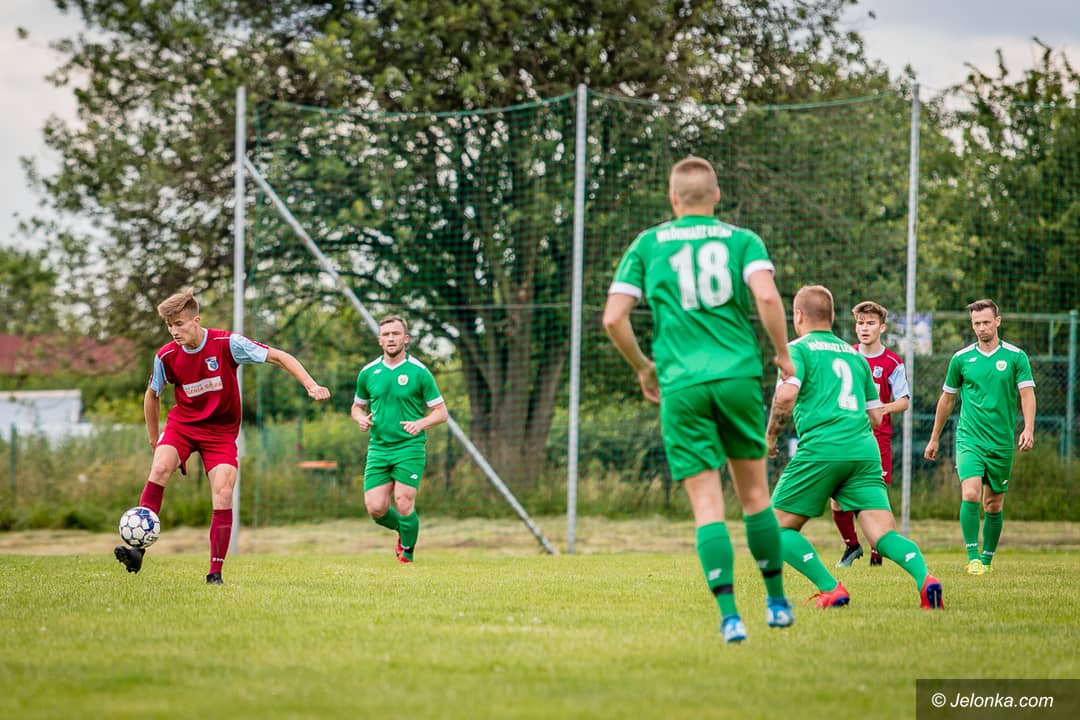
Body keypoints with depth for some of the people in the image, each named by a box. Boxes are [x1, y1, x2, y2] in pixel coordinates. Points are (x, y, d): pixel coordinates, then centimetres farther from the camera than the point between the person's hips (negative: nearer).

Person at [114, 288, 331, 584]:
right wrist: (154, 440, 13)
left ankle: (215, 571, -5)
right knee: (160, 468, -26)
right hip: (182, 423, 1)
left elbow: (279, 357, -12)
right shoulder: (166, 356, -9)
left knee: (223, 495, -15)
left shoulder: (227, 343, -17)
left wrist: (310, 385, -21)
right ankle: (137, 550, -31)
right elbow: (152, 395, 10)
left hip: (221, 430, -1)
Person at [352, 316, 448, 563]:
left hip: (409, 448, -3)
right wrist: (361, 418, -2)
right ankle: (403, 529, 28)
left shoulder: (419, 372, -3)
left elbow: (441, 412, 1)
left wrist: (420, 423, -19)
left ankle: (408, 554, 12)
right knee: (376, 509, -5)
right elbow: (358, 406, 22)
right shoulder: (368, 373, 7)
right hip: (378, 448, 3)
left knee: (403, 506, -12)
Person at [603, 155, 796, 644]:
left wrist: (643, 367, 19)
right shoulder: (742, 240, 7)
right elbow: (766, 295, -11)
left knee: (707, 504, -2)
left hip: (682, 385, 0)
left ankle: (729, 615, -12)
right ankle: (777, 601, 23)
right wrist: (783, 353, 3)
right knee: (754, 493, 15)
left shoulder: (647, 245, 10)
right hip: (739, 376, 1)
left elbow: (613, 317, 4)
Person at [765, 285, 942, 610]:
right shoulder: (853, 354, 25)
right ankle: (924, 577, -33)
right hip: (865, 450, 5)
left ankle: (831, 589, -8)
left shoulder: (799, 348, 6)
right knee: (885, 534, -5)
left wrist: (770, 435, 2)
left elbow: (786, 395, -12)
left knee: (780, 528, 9)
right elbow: (875, 415, 26)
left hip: (819, 449, -5)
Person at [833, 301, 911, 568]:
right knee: (838, 500, -3)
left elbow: (904, 401, -2)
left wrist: (887, 407, -22)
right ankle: (851, 545, 20)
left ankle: (876, 552, 12)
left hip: (877, 438, -3)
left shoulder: (892, 363, -1)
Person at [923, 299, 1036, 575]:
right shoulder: (961, 359, 5)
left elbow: (1027, 394, -4)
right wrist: (934, 438, 19)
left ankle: (987, 559, 20)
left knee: (994, 505, 7)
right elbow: (947, 398, 15)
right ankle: (973, 557, -18)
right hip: (969, 438, 0)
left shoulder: (1016, 356, 2)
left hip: (1002, 443, 1)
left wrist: (1028, 429, -21)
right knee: (970, 493, -20)